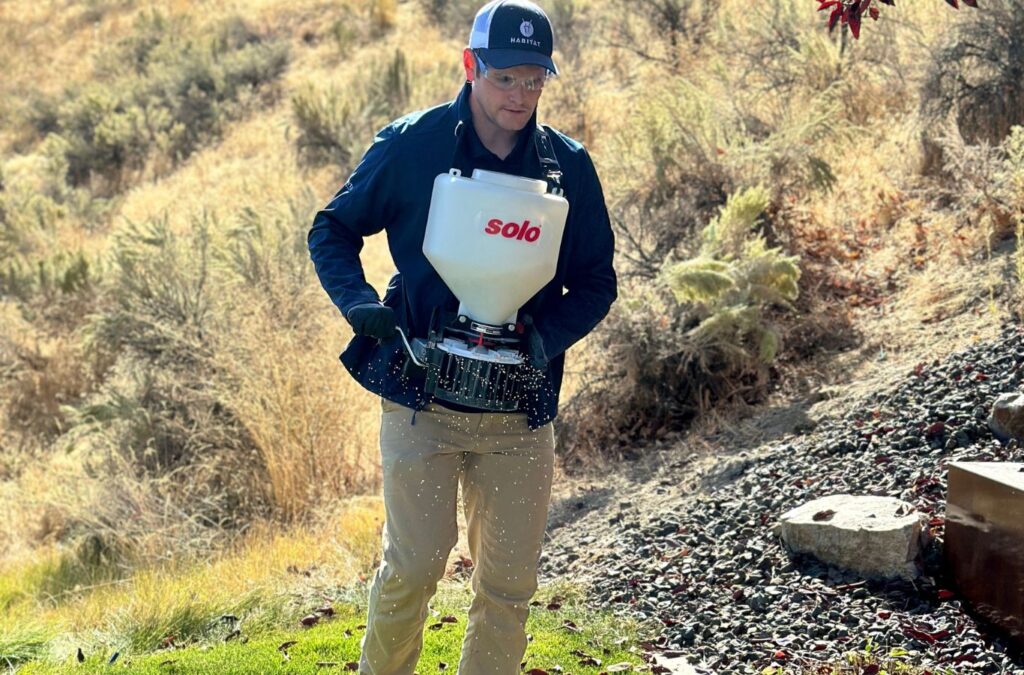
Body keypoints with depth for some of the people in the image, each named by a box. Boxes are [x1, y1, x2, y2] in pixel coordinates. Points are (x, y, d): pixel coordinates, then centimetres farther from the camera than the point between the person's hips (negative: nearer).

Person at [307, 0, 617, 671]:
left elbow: (596, 282, 7)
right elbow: (333, 230, 5)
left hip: (521, 412, 2)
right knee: (414, 565, -2)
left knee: (509, 583, 8)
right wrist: (361, 304, -13)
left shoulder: (569, 165, 1)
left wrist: (544, 338, -13)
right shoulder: (410, 144, -4)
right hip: (421, 399, -2)